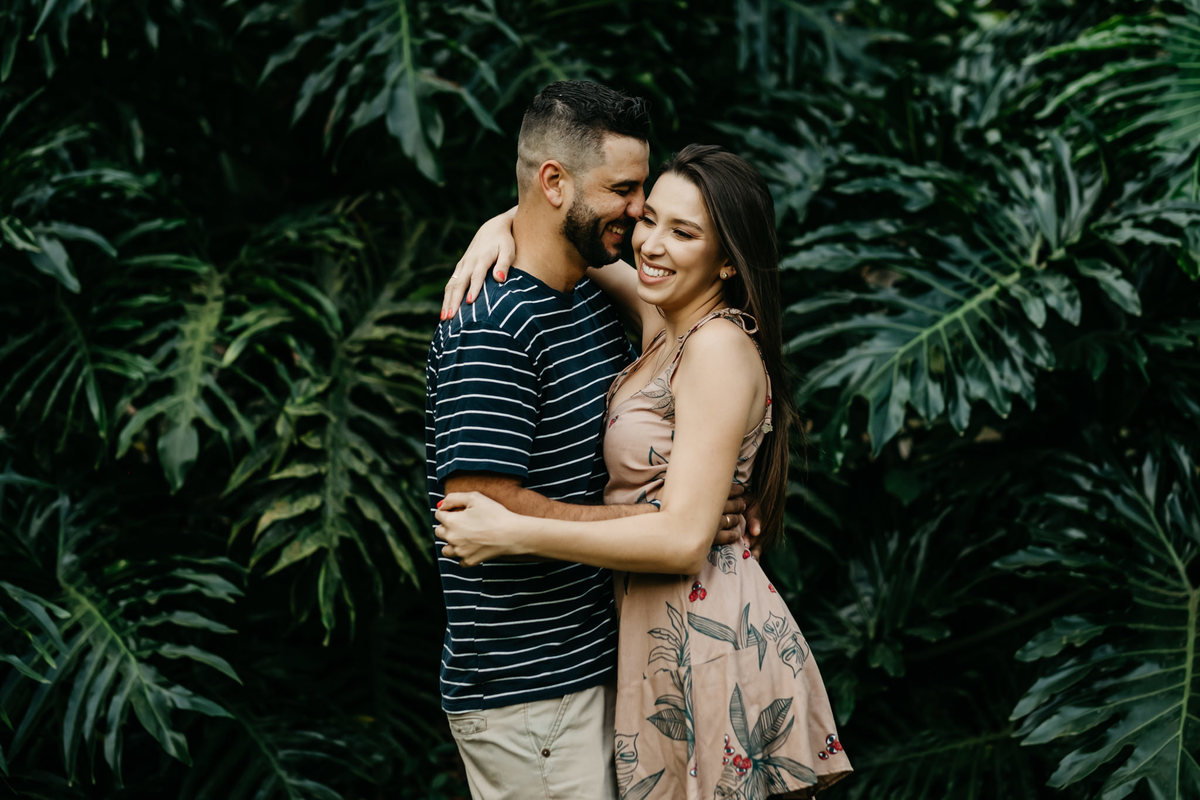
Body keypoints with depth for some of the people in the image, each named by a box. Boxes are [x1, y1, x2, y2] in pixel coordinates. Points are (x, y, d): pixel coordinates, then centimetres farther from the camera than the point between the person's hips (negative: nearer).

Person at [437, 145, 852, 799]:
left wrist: (512, 533, -21)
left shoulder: (720, 347, -16)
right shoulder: (662, 322, 8)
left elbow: (683, 538, -22)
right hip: (657, 636, 9)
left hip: (708, 640, -8)